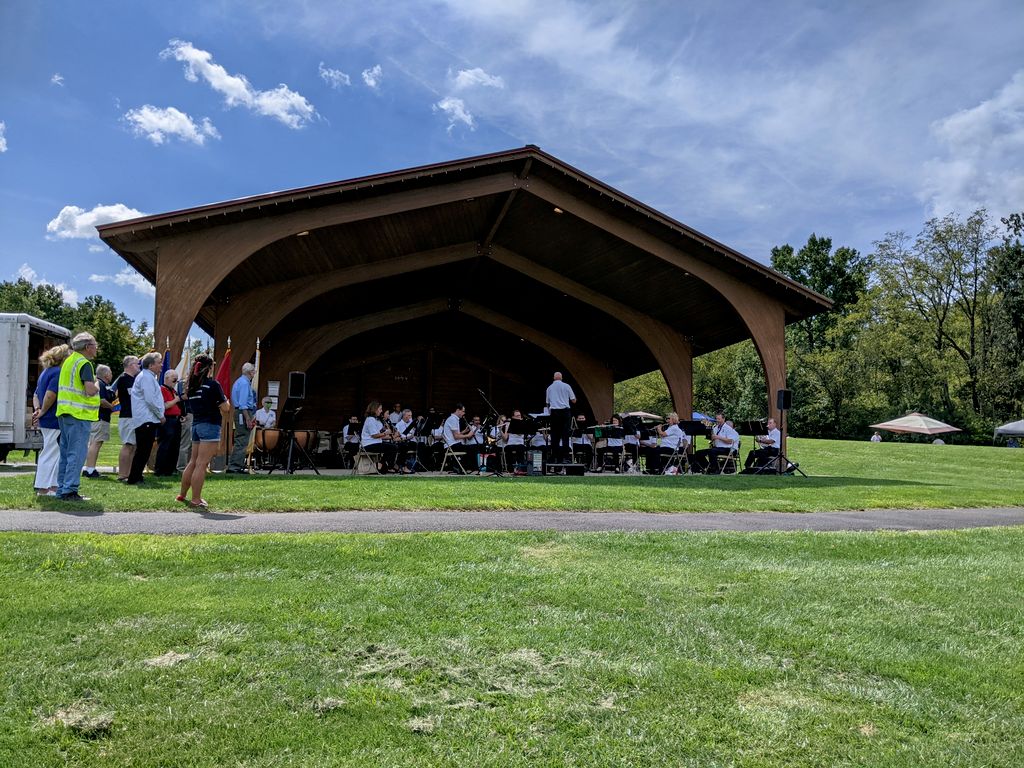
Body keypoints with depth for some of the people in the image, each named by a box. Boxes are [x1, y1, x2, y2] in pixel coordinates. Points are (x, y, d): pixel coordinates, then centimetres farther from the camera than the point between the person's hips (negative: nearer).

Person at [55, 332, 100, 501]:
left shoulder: (68, 361, 17)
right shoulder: (84, 364, -13)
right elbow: (90, 390, -22)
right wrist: (97, 384, -3)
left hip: (65, 413, 9)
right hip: (80, 414, -9)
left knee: (66, 453, 14)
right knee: (77, 454, -6)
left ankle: (62, 489, 19)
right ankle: (70, 491, -6)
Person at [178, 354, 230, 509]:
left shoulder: (192, 385, 10)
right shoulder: (213, 384, -11)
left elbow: (192, 408, 17)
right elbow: (225, 409, -11)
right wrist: (226, 401, 11)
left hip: (196, 424, 8)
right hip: (210, 425, -8)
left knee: (193, 462, 18)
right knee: (201, 464, -6)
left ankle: (182, 494, 28)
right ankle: (196, 500, -3)